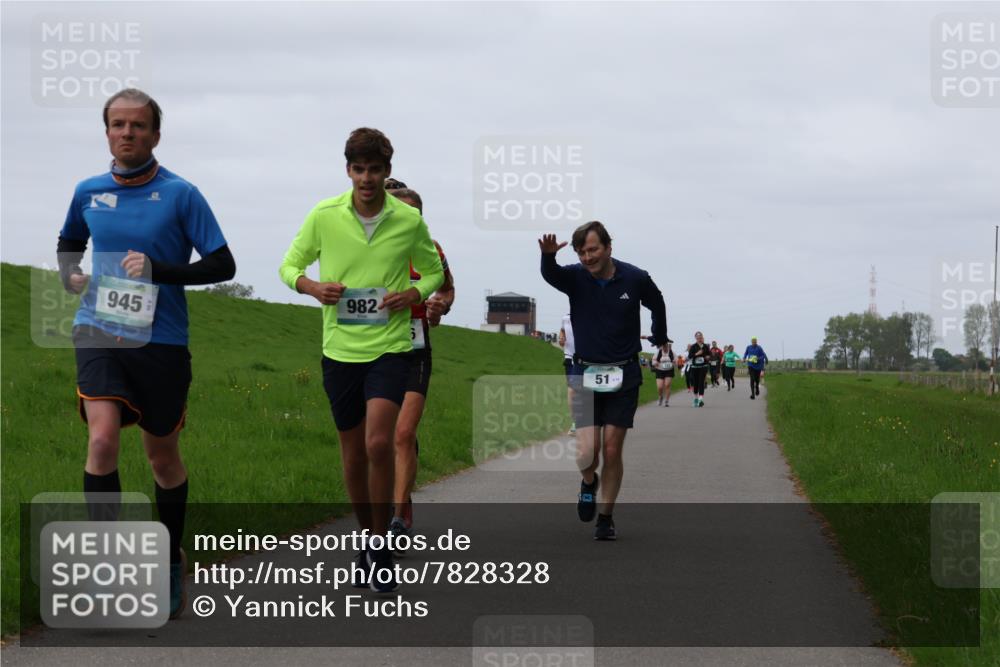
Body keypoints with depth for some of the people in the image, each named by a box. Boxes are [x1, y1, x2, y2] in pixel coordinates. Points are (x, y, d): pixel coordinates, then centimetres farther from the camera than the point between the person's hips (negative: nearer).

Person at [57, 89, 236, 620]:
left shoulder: (179, 194, -5)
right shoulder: (89, 192, 6)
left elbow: (222, 265, -6)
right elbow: (69, 242, 26)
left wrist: (159, 270, -18)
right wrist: (69, 274, 5)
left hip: (161, 341, -1)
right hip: (99, 334, 1)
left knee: (163, 457, 11)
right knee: (102, 438, -20)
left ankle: (172, 562, 32)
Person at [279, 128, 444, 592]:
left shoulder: (410, 220, -2)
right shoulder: (324, 215, -2)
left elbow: (434, 271, 13)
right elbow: (289, 266, 9)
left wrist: (415, 294, -9)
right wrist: (312, 286, -12)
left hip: (390, 347, -2)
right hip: (340, 349, 2)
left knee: (379, 443, -19)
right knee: (353, 454, 9)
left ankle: (381, 542, -6)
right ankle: (367, 539, 28)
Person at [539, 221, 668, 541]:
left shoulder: (635, 279, -6)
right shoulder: (575, 277, -7)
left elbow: (657, 306, 15)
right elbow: (550, 274, -30)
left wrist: (660, 338, 30)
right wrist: (548, 255, -52)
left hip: (624, 376, 0)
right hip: (586, 374, 0)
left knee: (611, 451, -2)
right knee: (587, 451, -10)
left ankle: (606, 517, 13)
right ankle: (589, 481, 25)